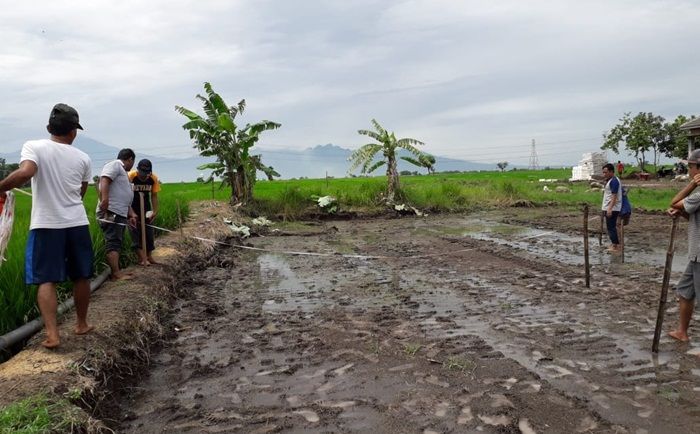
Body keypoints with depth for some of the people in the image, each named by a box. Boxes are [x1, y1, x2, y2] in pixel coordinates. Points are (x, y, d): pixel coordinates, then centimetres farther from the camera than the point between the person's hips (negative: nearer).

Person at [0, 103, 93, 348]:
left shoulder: (34, 147, -5)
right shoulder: (83, 158, 5)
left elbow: (25, 173, -24)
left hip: (46, 225, -2)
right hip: (77, 224, 2)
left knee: (46, 280, 2)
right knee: (81, 277, 15)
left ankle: (52, 335, -7)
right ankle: (82, 324, 29)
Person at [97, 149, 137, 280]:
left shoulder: (123, 171, 28)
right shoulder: (115, 165, -3)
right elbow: (104, 181, -21)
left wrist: (131, 214, 27)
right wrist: (104, 199, -33)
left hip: (120, 214, 11)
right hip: (110, 212, -11)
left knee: (117, 242, 10)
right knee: (113, 242, -14)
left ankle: (116, 271, 14)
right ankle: (116, 273, -17)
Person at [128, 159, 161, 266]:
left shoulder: (153, 178, -13)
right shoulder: (130, 176, -23)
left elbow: (154, 196, -4)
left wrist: (155, 211, -12)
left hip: (146, 209, 4)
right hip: (132, 209, -4)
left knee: (149, 232, 6)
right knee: (136, 233, -7)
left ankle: (149, 257, 17)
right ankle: (142, 258, -6)